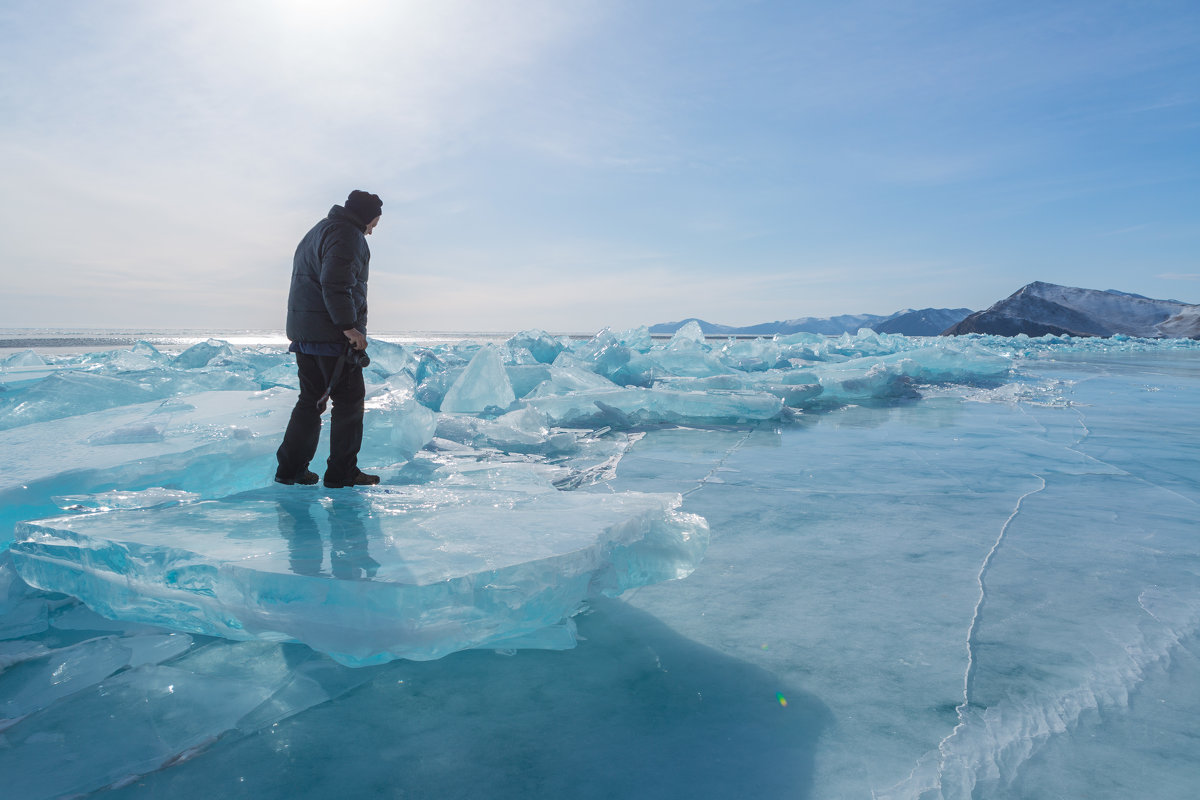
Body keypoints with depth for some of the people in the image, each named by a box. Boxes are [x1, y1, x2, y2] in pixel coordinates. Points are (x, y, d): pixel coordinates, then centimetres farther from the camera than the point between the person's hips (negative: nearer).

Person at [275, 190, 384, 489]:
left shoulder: (317, 232, 24)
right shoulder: (347, 235, -9)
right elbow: (335, 284, -23)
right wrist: (348, 326, -23)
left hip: (302, 332, 10)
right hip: (332, 336, -10)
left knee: (311, 400, 16)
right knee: (349, 401, -2)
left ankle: (290, 468, 17)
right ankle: (342, 473, 2)